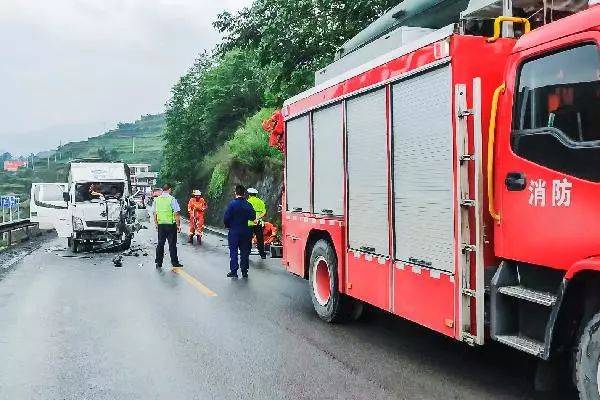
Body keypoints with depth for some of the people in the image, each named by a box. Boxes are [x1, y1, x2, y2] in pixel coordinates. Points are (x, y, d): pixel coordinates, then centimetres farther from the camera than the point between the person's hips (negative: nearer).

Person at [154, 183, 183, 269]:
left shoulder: (157, 199, 5)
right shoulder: (172, 199, -10)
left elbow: (155, 214, 10)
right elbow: (176, 214, -12)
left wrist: (156, 224, 19)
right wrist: (178, 225, -7)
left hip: (160, 225, 4)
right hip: (171, 224, -4)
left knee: (160, 244, 12)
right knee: (172, 244, 2)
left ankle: (158, 263, 16)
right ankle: (174, 263, 7)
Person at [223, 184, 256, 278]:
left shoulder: (232, 204, -12)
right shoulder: (248, 205, -4)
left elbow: (226, 218, -13)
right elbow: (253, 217, 0)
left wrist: (228, 225, 5)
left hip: (234, 231, -3)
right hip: (245, 232, 3)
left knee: (233, 251, 5)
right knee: (244, 251, 10)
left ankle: (234, 271, 3)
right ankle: (244, 271, 13)